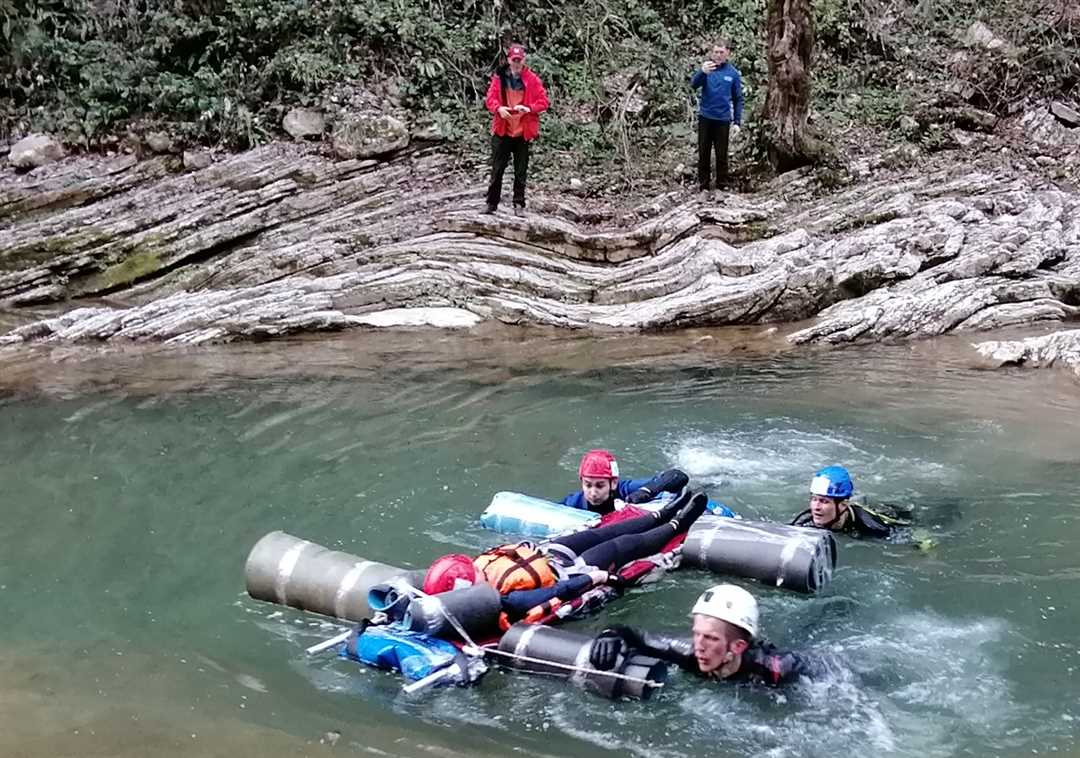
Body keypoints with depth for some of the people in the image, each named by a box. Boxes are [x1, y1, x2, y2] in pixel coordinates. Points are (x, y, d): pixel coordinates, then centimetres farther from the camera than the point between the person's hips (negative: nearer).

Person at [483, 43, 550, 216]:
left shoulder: (532, 79, 0)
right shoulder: (499, 78, 3)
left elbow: (543, 102, -1)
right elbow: (490, 99, 1)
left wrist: (529, 108, -18)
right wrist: (498, 108, -19)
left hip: (523, 132, -1)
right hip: (502, 130, 1)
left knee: (520, 171, 6)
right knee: (497, 169, 5)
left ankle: (519, 204, 14)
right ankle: (492, 203, 11)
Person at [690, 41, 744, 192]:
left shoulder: (733, 73, 2)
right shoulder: (706, 67, -1)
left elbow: (738, 99, 6)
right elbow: (693, 85, -17)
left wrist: (737, 122, -1)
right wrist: (702, 72, -37)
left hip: (723, 119, 0)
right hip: (705, 117, 0)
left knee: (722, 155, 4)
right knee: (703, 153, 5)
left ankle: (722, 186, 12)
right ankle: (703, 186, 12)